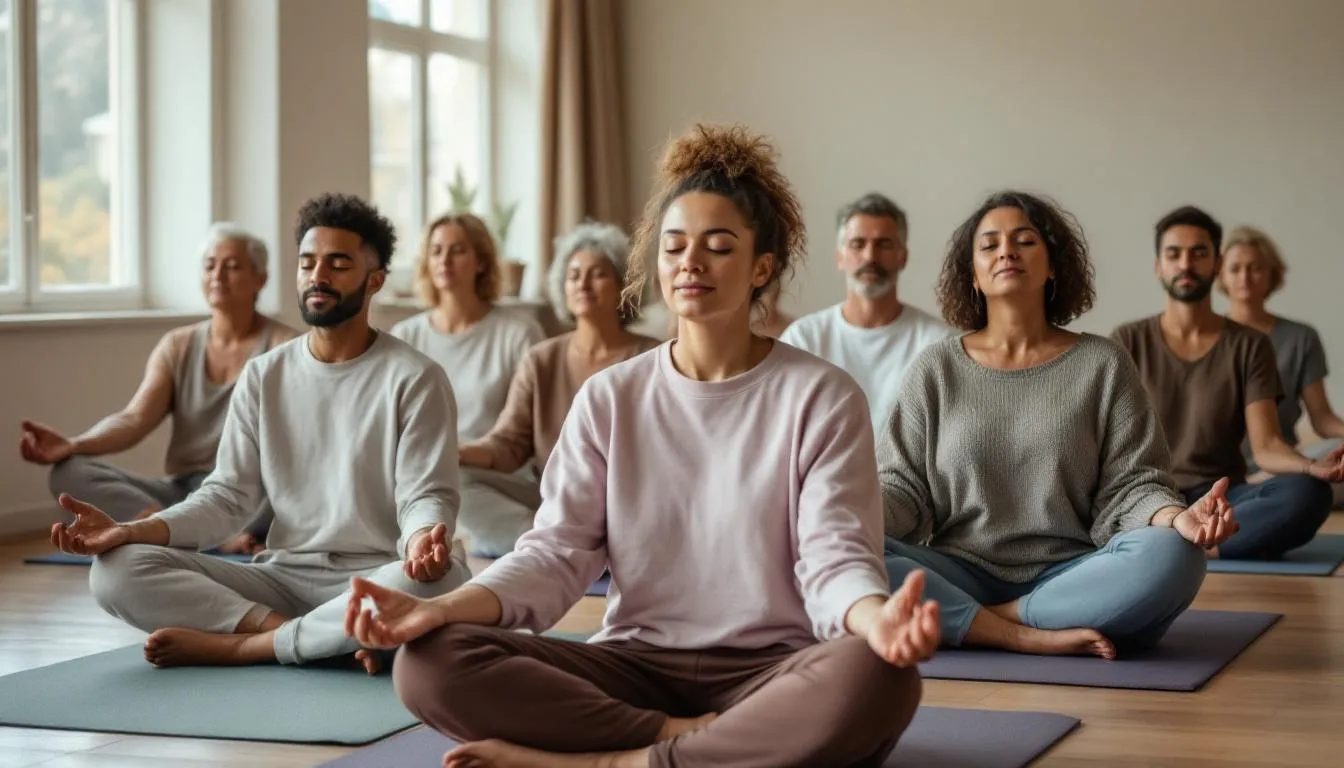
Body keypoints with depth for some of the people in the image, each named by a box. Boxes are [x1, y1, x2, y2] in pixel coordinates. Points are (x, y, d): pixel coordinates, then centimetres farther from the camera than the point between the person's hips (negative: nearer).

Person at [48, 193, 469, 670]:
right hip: (282, 577, 4)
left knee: (438, 579, -40)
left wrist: (423, 544, -34)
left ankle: (236, 645, -25)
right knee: (118, 571, -17)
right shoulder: (263, 376, 10)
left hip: (376, 579, -3)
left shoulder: (415, 379, -2)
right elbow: (227, 496, 4)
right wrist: (130, 532, -13)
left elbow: (427, 497, -9)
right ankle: (324, 639, -25)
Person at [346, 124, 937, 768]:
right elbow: (557, 552, 0)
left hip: (771, 671, -2)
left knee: (874, 678, -39)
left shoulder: (822, 397, 0)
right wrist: (442, 609, -20)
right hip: (637, 665, 3)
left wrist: (877, 619, -35)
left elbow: (835, 558, -9)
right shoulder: (609, 399, 8)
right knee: (431, 662, -22)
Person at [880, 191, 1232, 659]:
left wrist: (1177, 516, -21)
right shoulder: (935, 369, 9)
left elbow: (1129, 486, 2)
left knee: (1173, 556, -31)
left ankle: (996, 619, -21)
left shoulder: (1103, 365, 7)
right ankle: (1036, 638, -28)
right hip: (959, 578, 0)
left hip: (1069, 578, 0)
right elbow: (903, 485, 7)